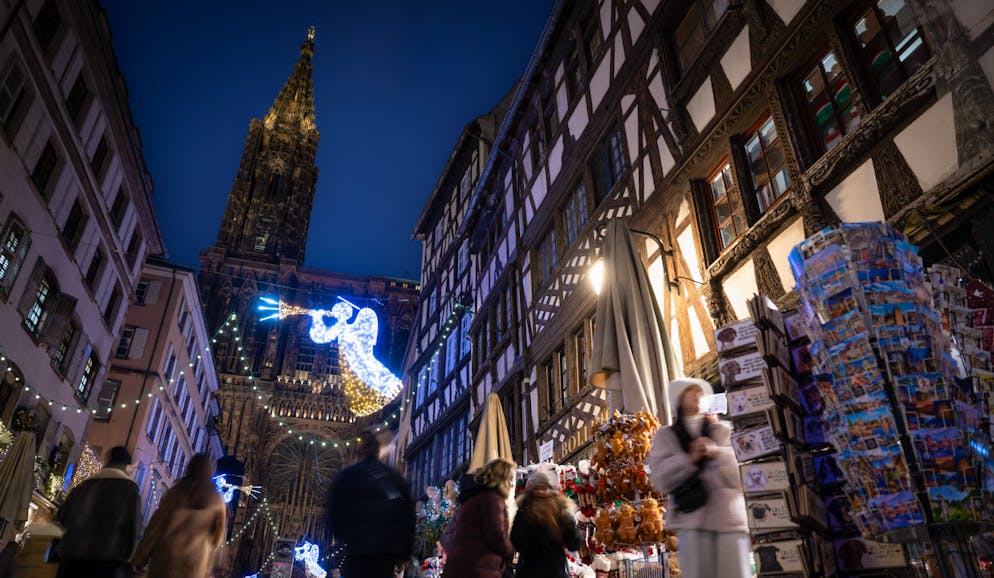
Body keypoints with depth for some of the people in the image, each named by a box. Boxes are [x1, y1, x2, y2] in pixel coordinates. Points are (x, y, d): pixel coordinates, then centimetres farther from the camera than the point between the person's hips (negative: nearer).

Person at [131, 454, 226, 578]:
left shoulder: (177, 492, 0)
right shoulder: (217, 501, 3)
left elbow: (156, 526, -1)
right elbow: (217, 538, 7)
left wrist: (139, 560, 6)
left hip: (166, 559, 0)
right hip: (194, 566, 1)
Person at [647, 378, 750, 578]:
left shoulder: (723, 430, 19)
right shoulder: (666, 436, 15)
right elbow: (660, 477, 1)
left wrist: (716, 453, -11)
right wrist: (690, 459, -12)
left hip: (728, 516, 1)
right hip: (693, 517, -1)